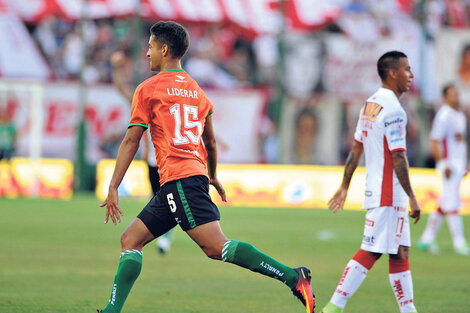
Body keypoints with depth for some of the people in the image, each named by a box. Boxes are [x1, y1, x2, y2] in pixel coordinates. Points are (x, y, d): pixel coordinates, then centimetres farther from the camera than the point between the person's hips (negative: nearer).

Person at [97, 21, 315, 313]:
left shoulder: (148, 89, -1)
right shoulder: (196, 90, 19)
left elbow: (131, 141, -4)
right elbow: (210, 141, 26)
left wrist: (113, 188, -3)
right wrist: (213, 177, 41)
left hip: (178, 178, -9)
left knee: (217, 246, -16)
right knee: (131, 240, 12)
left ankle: (293, 277, -23)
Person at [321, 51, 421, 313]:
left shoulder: (371, 104, 13)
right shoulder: (393, 110, -17)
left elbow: (356, 149, 17)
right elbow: (398, 157, -20)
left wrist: (345, 187, 21)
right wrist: (412, 197, -18)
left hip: (376, 190, 10)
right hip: (388, 194, -10)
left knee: (400, 252, 12)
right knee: (370, 252, -8)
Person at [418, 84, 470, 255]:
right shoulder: (443, 116, -12)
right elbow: (434, 142, -17)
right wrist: (444, 164, -22)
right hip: (449, 163, -10)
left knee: (445, 204, 10)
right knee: (452, 204, -10)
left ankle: (426, 240, 16)